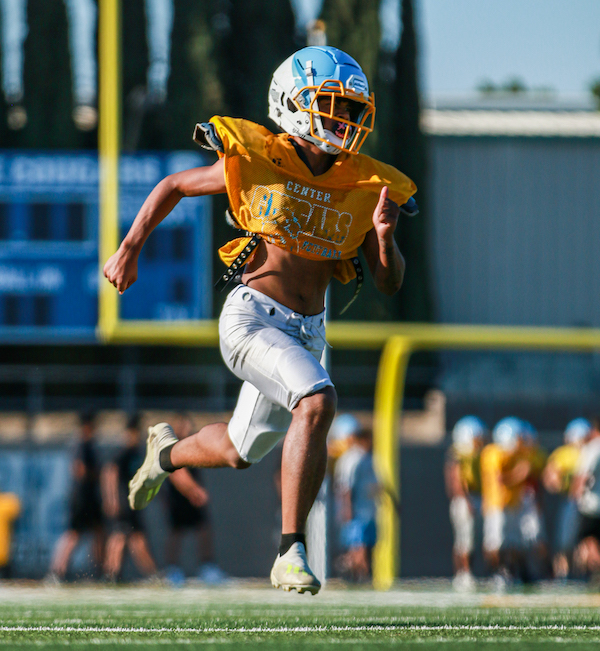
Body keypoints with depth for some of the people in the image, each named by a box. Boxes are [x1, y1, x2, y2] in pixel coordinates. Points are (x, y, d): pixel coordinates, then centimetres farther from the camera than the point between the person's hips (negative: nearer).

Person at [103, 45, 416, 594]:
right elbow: (174, 186, 8)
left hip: (307, 332, 6)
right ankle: (291, 554, -26)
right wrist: (129, 249, 5)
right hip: (253, 316, -6)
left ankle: (168, 451, 54)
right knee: (318, 403, -30)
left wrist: (384, 236, -16)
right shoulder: (256, 162, -8)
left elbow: (390, 284, 3)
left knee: (239, 452, 19)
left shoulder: (365, 187, 1)